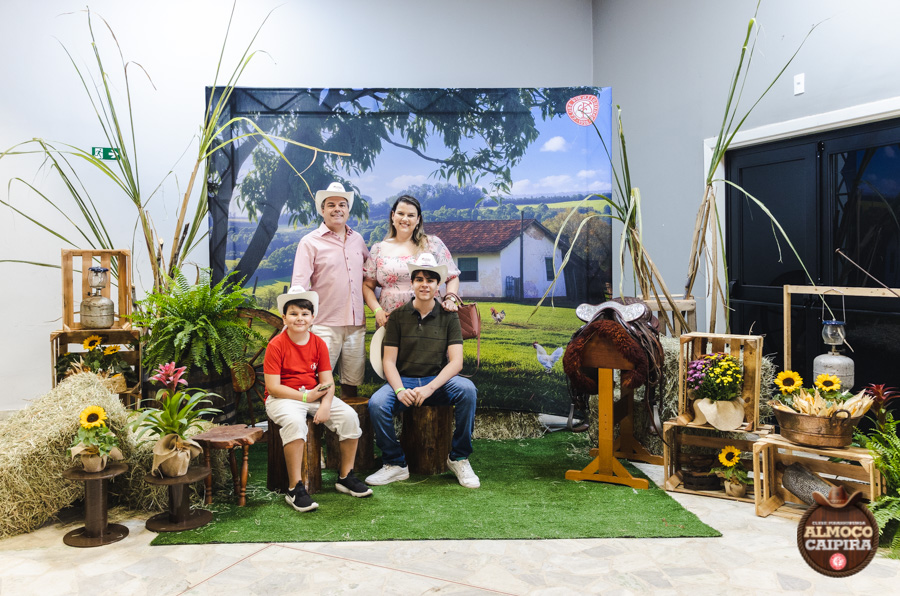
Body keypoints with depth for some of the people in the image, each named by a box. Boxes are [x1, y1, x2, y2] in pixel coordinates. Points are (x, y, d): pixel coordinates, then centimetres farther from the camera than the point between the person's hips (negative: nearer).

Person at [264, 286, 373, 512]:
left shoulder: (318, 343, 3)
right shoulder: (276, 345, -11)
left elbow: (327, 382, 1)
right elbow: (273, 387, -15)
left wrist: (325, 405, -18)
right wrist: (306, 396, -17)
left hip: (314, 395, 5)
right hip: (282, 398, -5)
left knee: (349, 415, -15)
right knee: (294, 421, -37)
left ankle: (345, 477, 2)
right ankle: (295, 489, -27)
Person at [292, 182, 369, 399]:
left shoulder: (357, 239, 13)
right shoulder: (310, 242, -2)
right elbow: (299, 286, -8)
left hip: (356, 324, 5)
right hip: (325, 325, -4)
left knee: (352, 381, 11)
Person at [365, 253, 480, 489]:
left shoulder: (448, 317, 3)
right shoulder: (398, 316, 4)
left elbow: (456, 362, -5)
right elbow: (389, 361, 1)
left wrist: (430, 388, -21)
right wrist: (399, 389, -19)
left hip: (437, 381, 0)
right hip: (403, 380, 0)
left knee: (467, 389, -30)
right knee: (376, 403, -30)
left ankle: (459, 458, -11)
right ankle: (395, 464, -6)